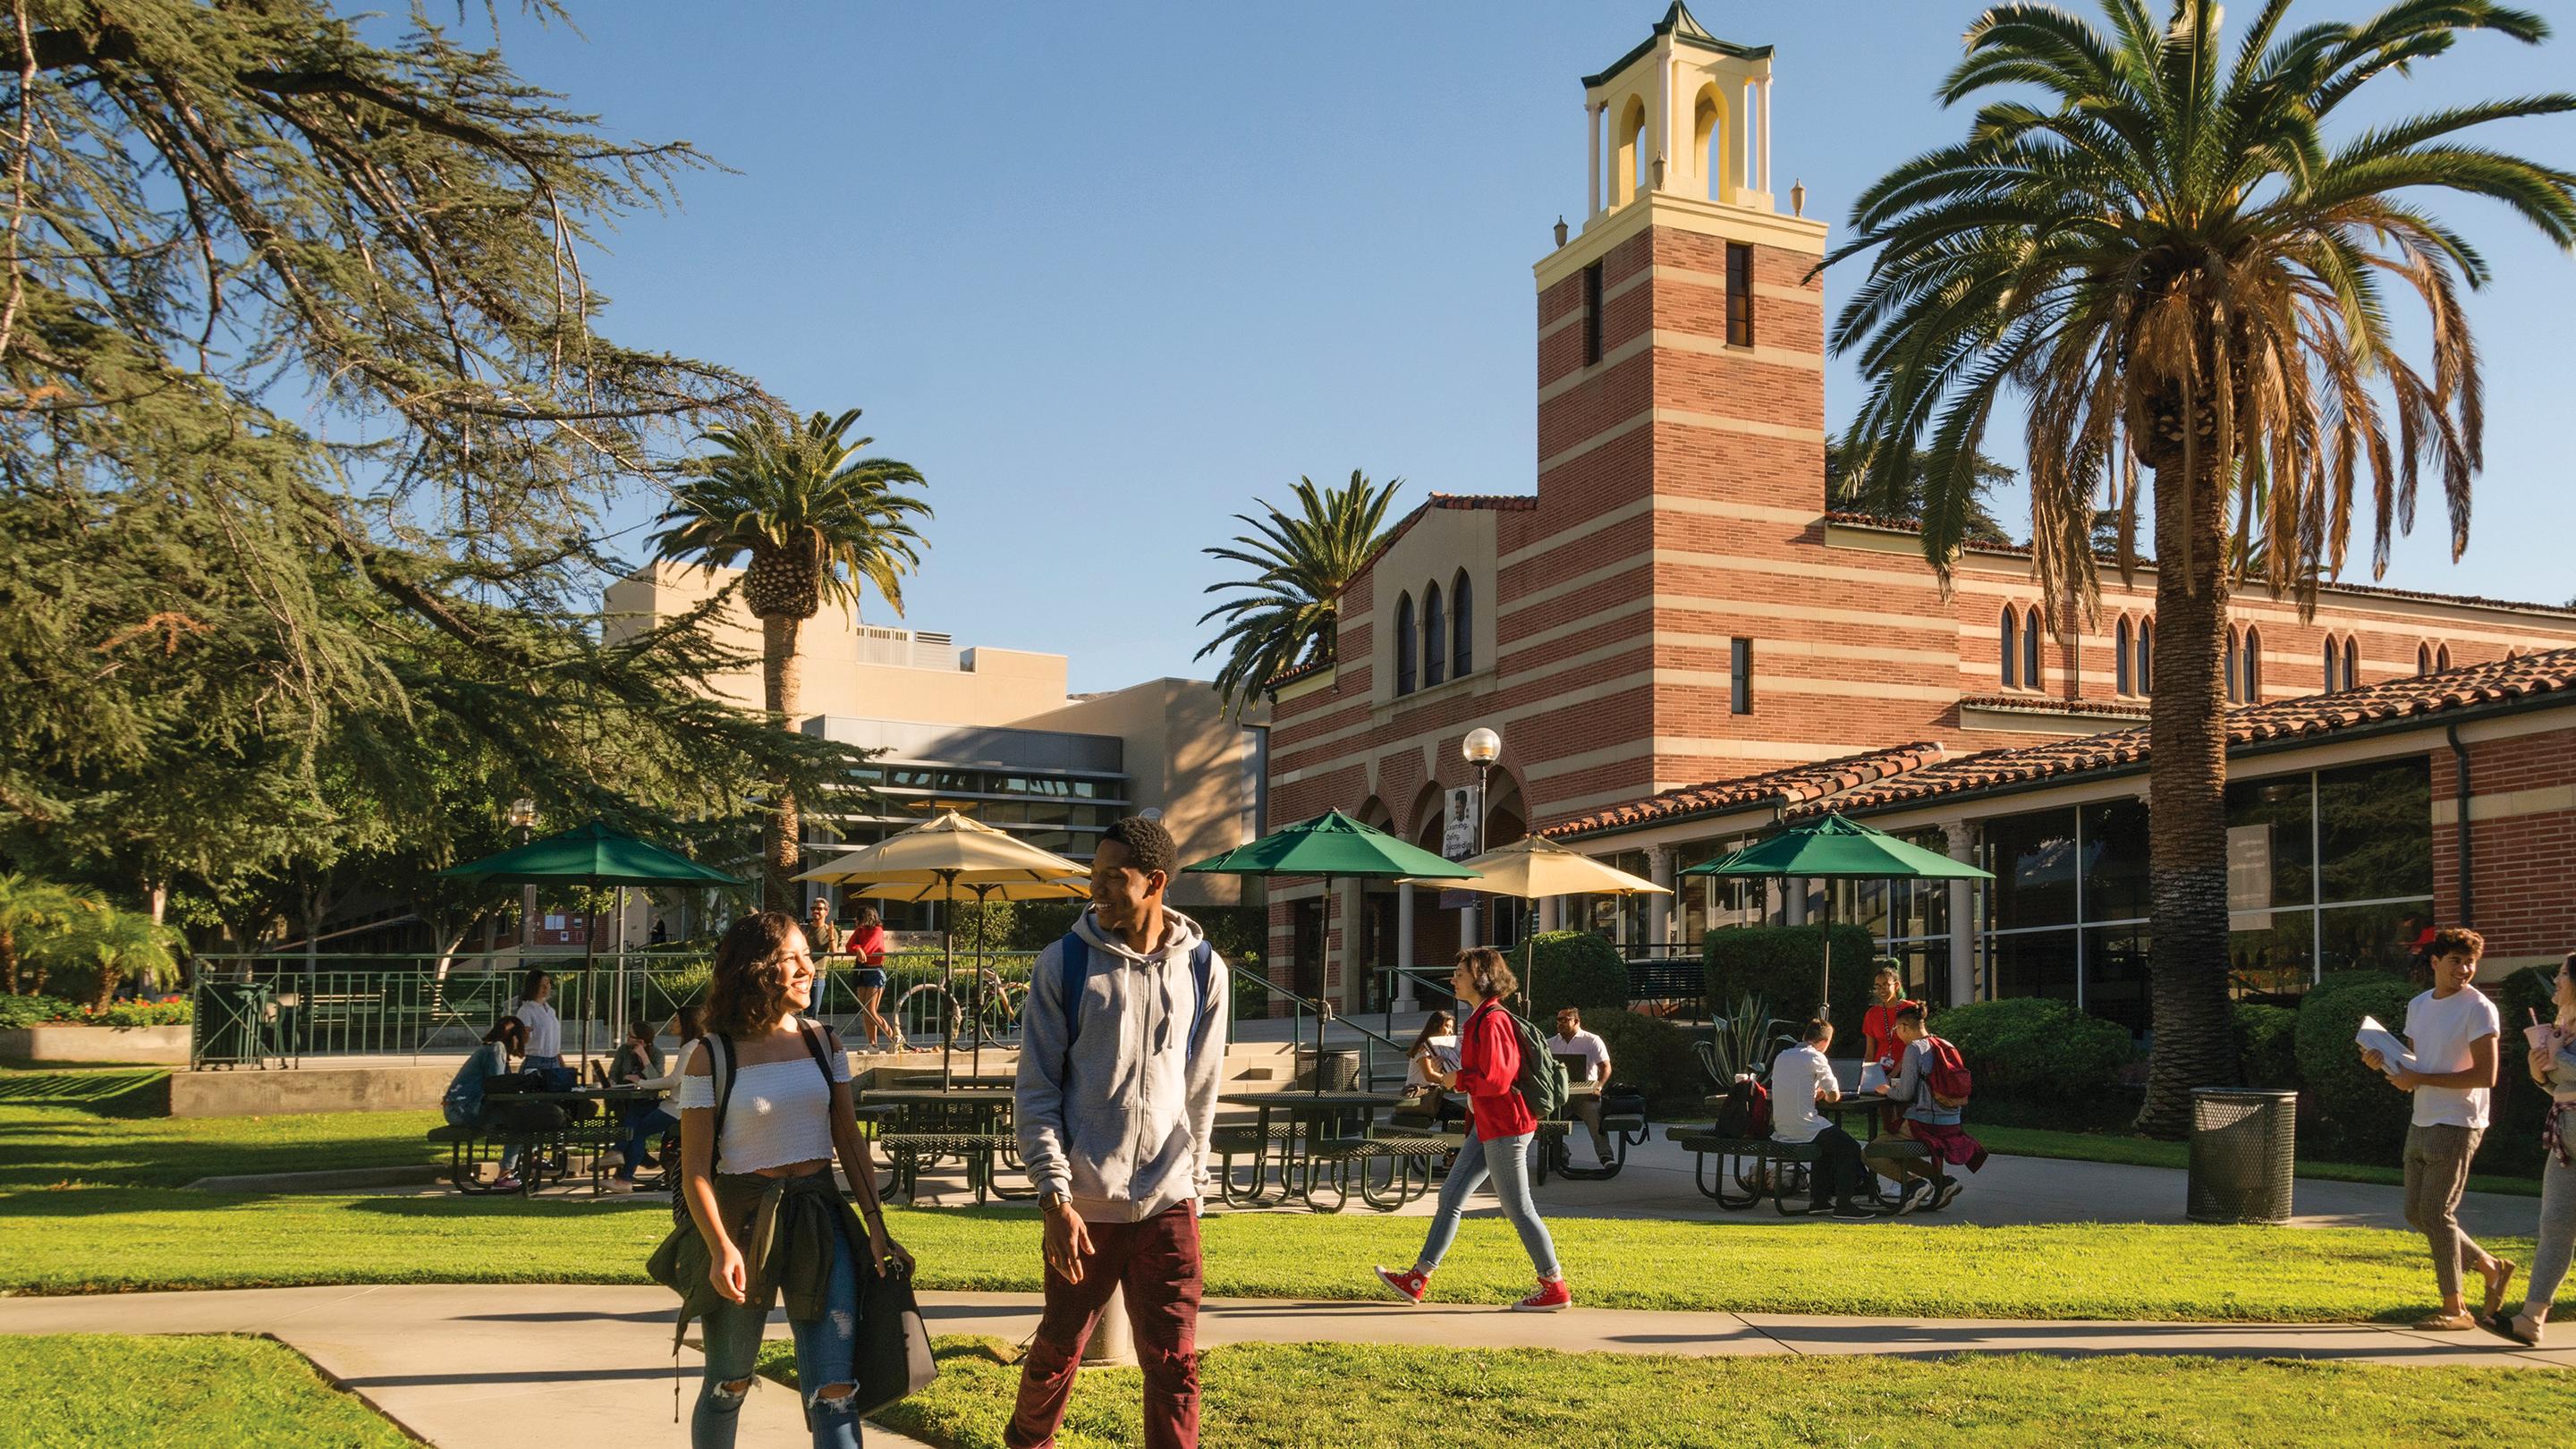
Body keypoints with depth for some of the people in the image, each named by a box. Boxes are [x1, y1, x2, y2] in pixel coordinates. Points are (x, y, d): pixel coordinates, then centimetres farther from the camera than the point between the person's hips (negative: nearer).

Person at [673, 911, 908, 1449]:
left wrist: (875, 1223, 1)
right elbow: (695, 1168, -8)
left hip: (820, 1219, 3)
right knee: (728, 1385, 12)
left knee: (833, 1392, -4)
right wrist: (721, 1248, -20)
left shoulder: (823, 1042, 4)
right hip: (744, 1218, -2)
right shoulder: (712, 1057, -7)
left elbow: (849, 1139, 8)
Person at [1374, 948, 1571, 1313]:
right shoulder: (1482, 1018, 14)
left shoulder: (1492, 1021, -18)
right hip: (1487, 1125, 11)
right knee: (1450, 1197, 12)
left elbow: (1495, 1079, -24)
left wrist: (1455, 1080, -11)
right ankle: (1418, 1279, 17)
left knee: (1518, 1209, -3)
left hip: (1504, 1128, -11)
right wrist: (1446, 1077, 10)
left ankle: (1555, 1288, 7)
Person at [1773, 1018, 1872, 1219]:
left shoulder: (1782, 1057, 13)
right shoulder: (1815, 1058, -10)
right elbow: (1834, 1096, -5)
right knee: (1850, 1148, 5)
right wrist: (1825, 1095, 16)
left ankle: (1818, 1200, 29)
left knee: (1828, 1142, 31)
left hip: (1781, 1130, 8)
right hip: (1804, 1128, -8)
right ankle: (1843, 1204, 1)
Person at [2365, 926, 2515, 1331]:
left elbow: (2486, 1075, -18)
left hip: (2457, 1126, -8)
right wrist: (2384, 1064, -3)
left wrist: (2421, 1079, -20)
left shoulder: (2478, 1009, -11)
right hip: (2421, 1123, 8)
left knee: (2436, 1213, -7)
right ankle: (2491, 1267, 27)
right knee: (2416, 1214, 11)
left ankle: (2455, 1308, 2)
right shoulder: (2418, 1006, 12)